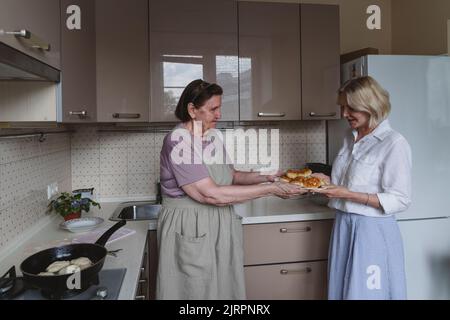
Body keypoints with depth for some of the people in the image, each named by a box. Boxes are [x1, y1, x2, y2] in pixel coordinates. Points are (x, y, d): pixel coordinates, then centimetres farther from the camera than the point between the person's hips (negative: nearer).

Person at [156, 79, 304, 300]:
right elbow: (211, 194, -24)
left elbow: (232, 176, 16)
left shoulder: (211, 138, 8)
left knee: (225, 289, 15)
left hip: (220, 227, 8)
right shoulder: (178, 141, -19)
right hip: (191, 232, -8)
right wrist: (269, 189, -21)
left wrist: (266, 176, -1)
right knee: (196, 291, 5)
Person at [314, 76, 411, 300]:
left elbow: (399, 200, -15)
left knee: (365, 292, 6)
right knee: (340, 289, 16)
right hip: (343, 225, 7)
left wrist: (347, 195, -21)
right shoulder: (350, 138, 8)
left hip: (372, 231, -7)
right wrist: (327, 181, 0)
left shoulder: (394, 143, -14)